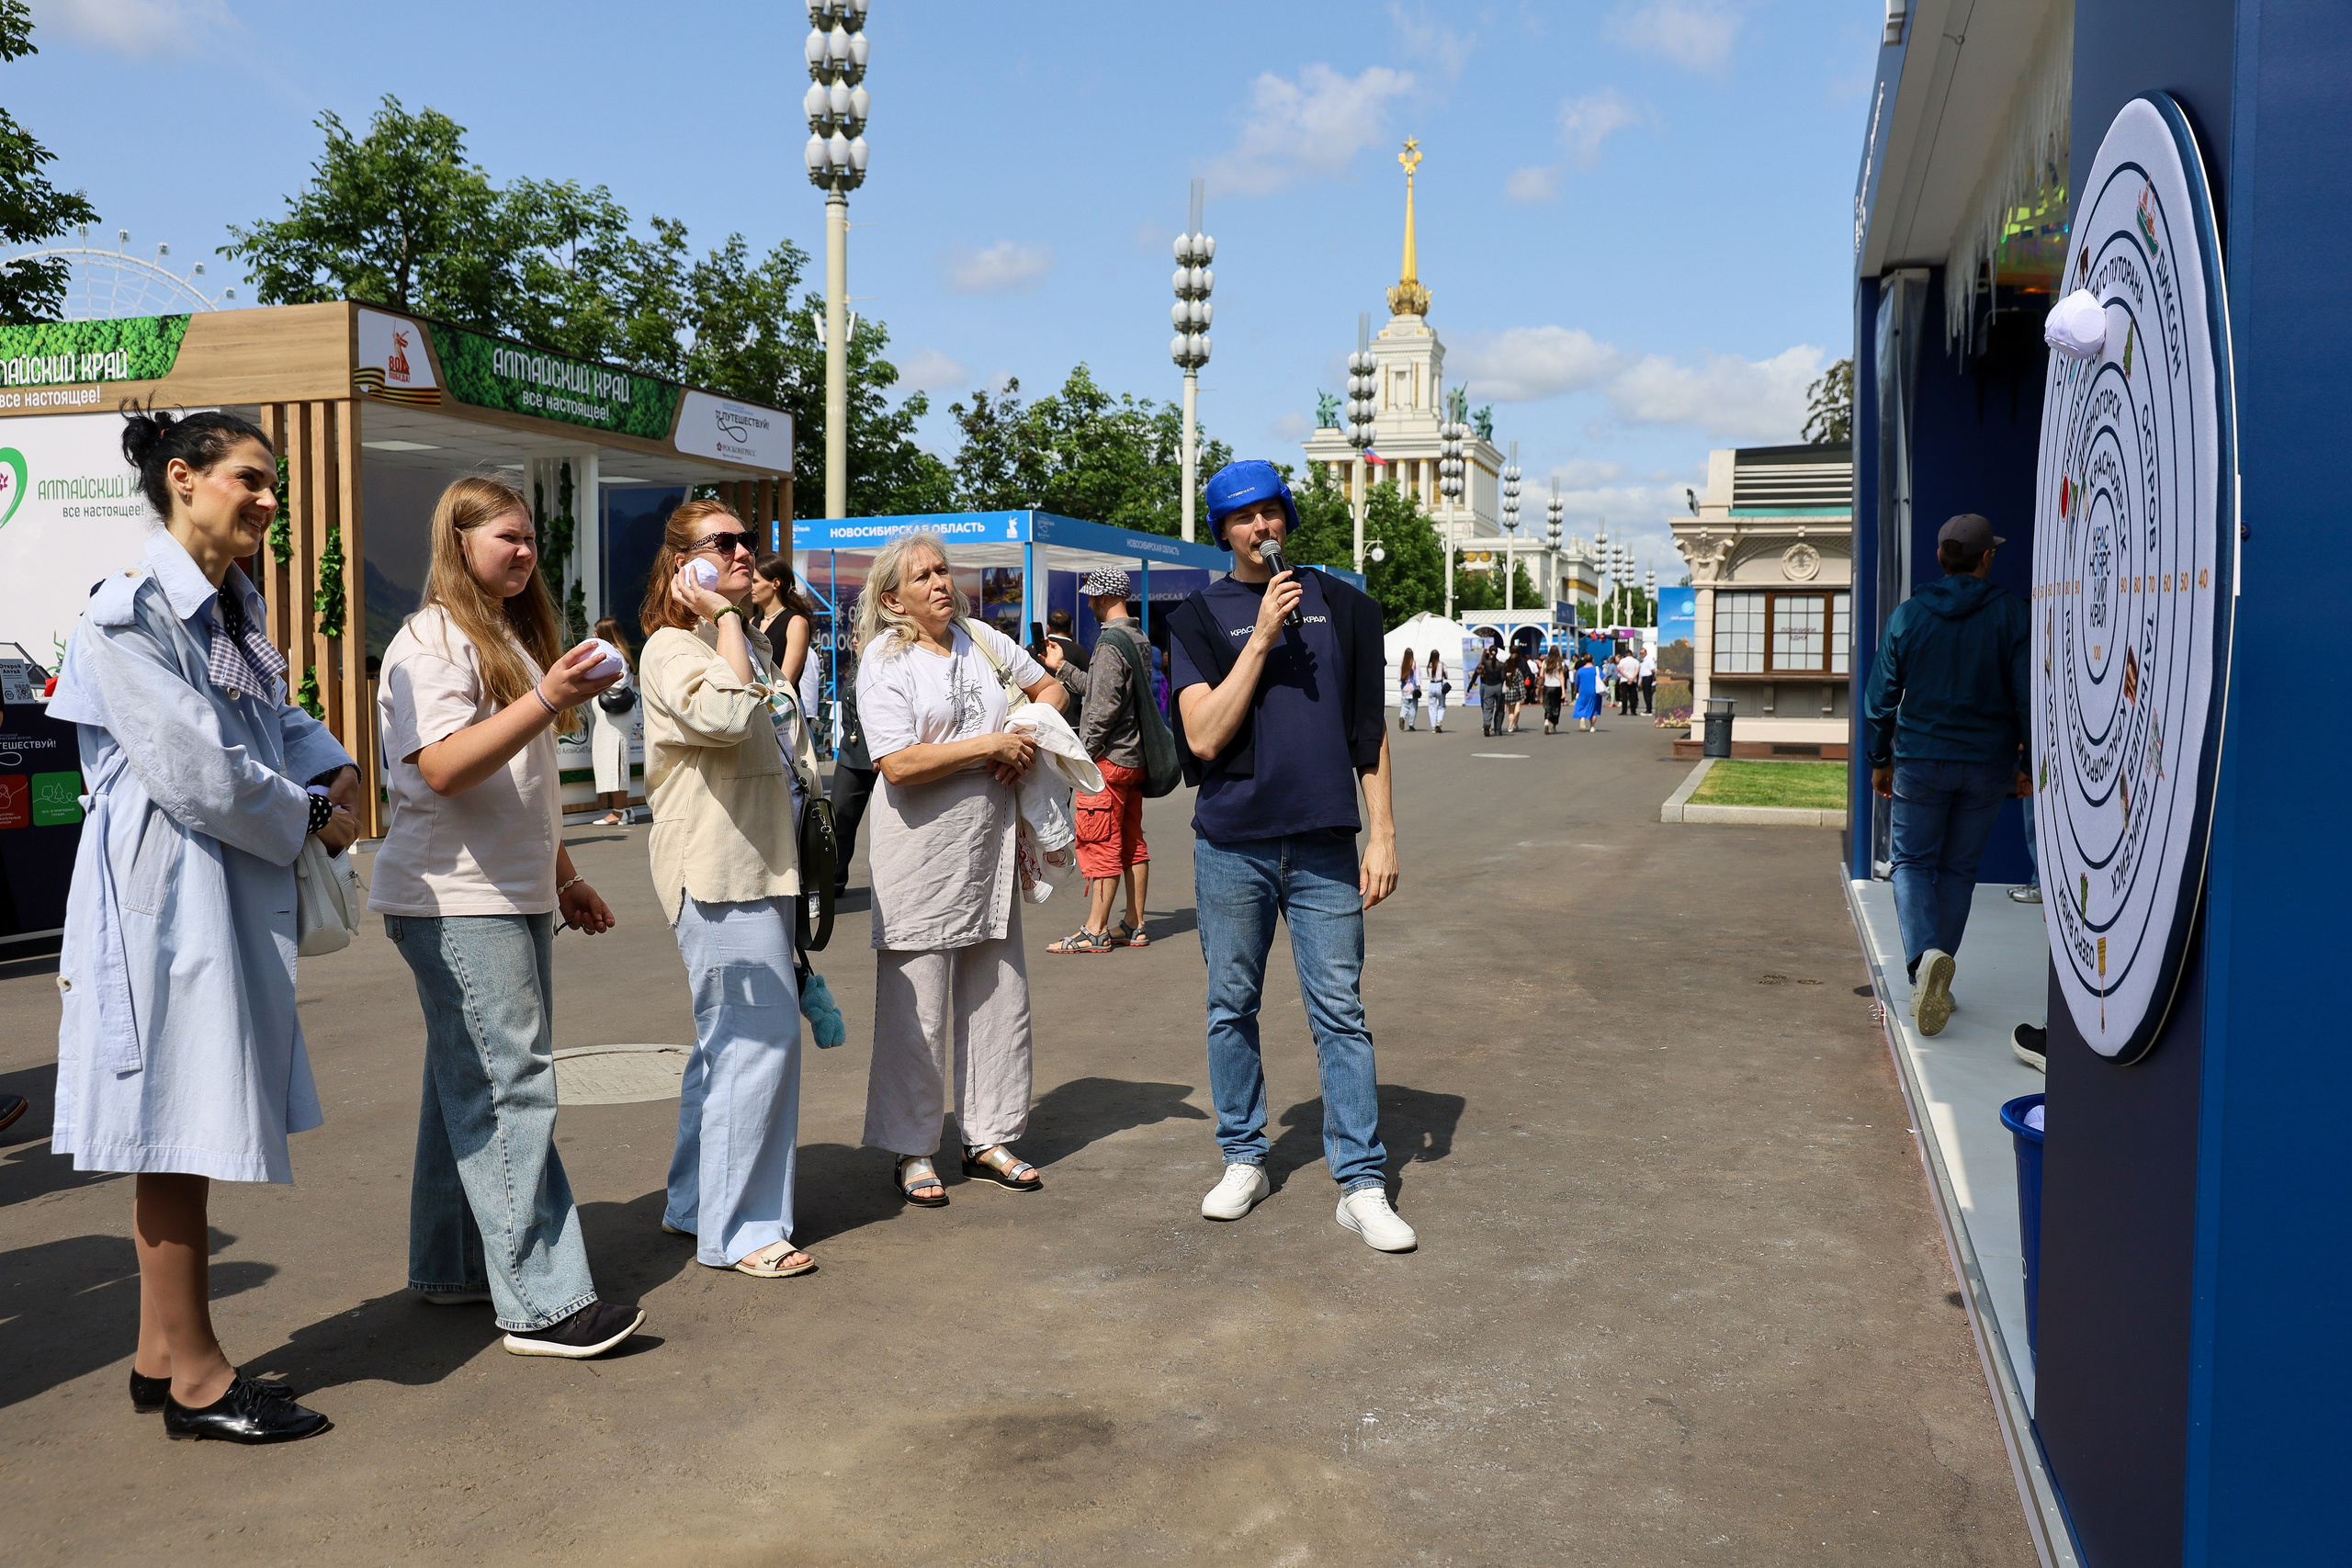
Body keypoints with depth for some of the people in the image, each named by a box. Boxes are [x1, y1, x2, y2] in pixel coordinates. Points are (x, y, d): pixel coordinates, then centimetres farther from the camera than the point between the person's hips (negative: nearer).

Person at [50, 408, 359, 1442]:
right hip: (167, 890, -9)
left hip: (233, 888, 9)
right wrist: (308, 823, -9)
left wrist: (333, 771, 3)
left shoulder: (234, 607, 13)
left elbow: (279, 716, 23)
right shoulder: (132, 610, -15)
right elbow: (192, 770, -21)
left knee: (181, 1136, 15)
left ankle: (161, 1355, 27)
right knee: (176, 1128, -1)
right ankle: (194, 1378, 10)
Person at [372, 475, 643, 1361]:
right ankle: (542, 1303, -10)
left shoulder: (513, 637, 21)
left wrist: (563, 878, 25)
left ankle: (450, 1266, 23)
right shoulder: (431, 640, -9)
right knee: (510, 1087, -11)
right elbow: (445, 768, -22)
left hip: (516, 896, 10)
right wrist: (548, 700, -29)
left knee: (473, 1083, 13)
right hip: (455, 901, -9)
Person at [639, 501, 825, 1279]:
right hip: (715, 867, -10)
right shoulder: (673, 646, -10)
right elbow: (726, 715, -30)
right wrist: (722, 616, -19)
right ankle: (739, 1229, -4)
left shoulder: (751, 645, 20)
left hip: (761, 861, 10)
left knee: (728, 1041, 15)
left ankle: (696, 1204, 26)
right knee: (759, 1038, -11)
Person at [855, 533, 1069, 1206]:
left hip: (991, 844, 6)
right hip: (921, 853, -6)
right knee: (918, 1006, 0)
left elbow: (1049, 688, 22)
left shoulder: (983, 640, 10)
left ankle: (990, 1139, 23)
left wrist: (1030, 742, 2)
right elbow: (898, 765, -17)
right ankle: (912, 1150, 13)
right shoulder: (884, 660, -7)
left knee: (999, 996, 10)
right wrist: (991, 746, -14)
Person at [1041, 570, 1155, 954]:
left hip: (1109, 758, -10)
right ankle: (1134, 926, 16)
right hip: (1134, 756, 10)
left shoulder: (1111, 642, -16)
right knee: (1132, 843, 11)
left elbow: (1103, 707, -21)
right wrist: (1061, 668, 26)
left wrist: (1081, 752, -15)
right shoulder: (1137, 639, 14)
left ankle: (1095, 931, -2)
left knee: (1099, 844, -5)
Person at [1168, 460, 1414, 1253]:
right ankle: (1244, 1160, 24)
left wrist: (1382, 829, 4)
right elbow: (1205, 737, -8)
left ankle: (1361, 1184, 5)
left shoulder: (1343, 606, 8)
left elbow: (1370, 727, 10)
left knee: (1340, 1013, 0)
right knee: (1232, 1009, 9)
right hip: (1232, 845, 0)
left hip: (1324, 845, 0)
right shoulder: (1200, 617, 4)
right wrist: (1262, 635, -11)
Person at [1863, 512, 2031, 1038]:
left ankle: (1924, 956, -19)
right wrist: (2028, 764, 5)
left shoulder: (1908, 614, -3)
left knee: (1913, 862, 7)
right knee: (1959, 869, 13)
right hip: (1988, 767, 1)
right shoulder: (2011, 614, -4)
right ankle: (1936, 980, 17)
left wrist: (1880, 760, 12)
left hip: (1920, 762, -1)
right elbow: (2028, 695, -5)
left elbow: (1881, 696, 1)